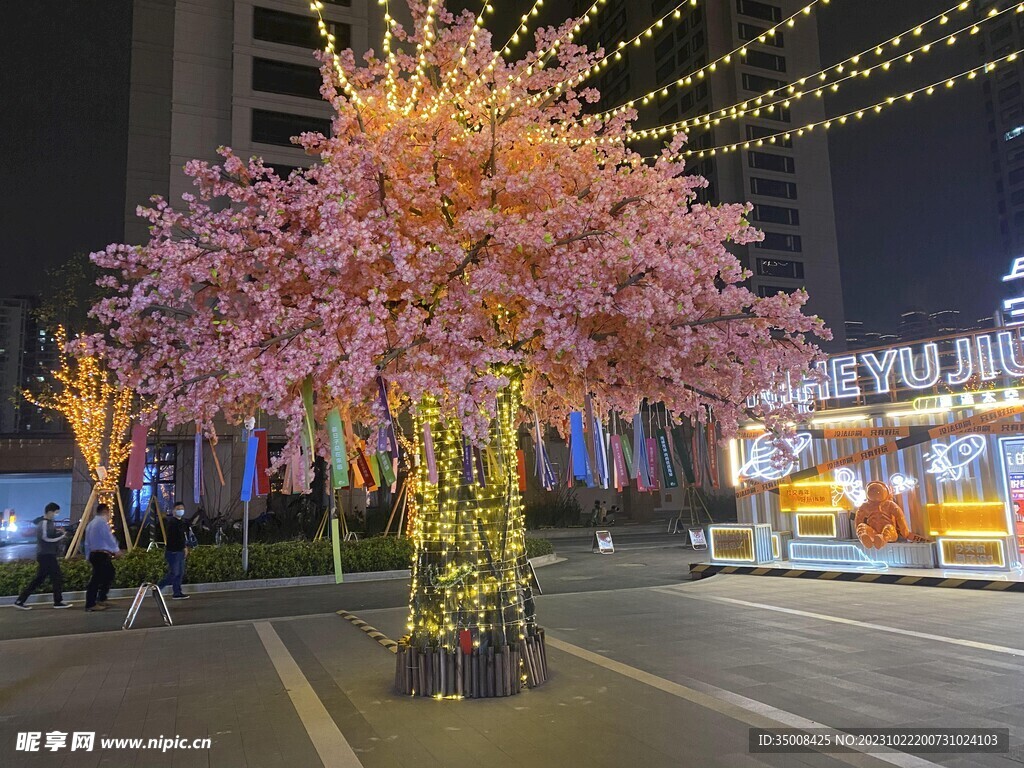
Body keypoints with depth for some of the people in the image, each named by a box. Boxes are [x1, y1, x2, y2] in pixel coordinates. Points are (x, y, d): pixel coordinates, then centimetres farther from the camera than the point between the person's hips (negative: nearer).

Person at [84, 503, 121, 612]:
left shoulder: (90, 523, 20)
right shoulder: (102, 522, -9)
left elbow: (87, 543, 20)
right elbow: (109, 538, -11)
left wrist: (88, 557, 20)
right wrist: (115, 550, 2)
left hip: (93, 554, 10)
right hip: (102, 555, -10)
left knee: (108, 575, 17)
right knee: (97, 579, -10)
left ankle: (101, 599, 19)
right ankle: (91, 605, -11)